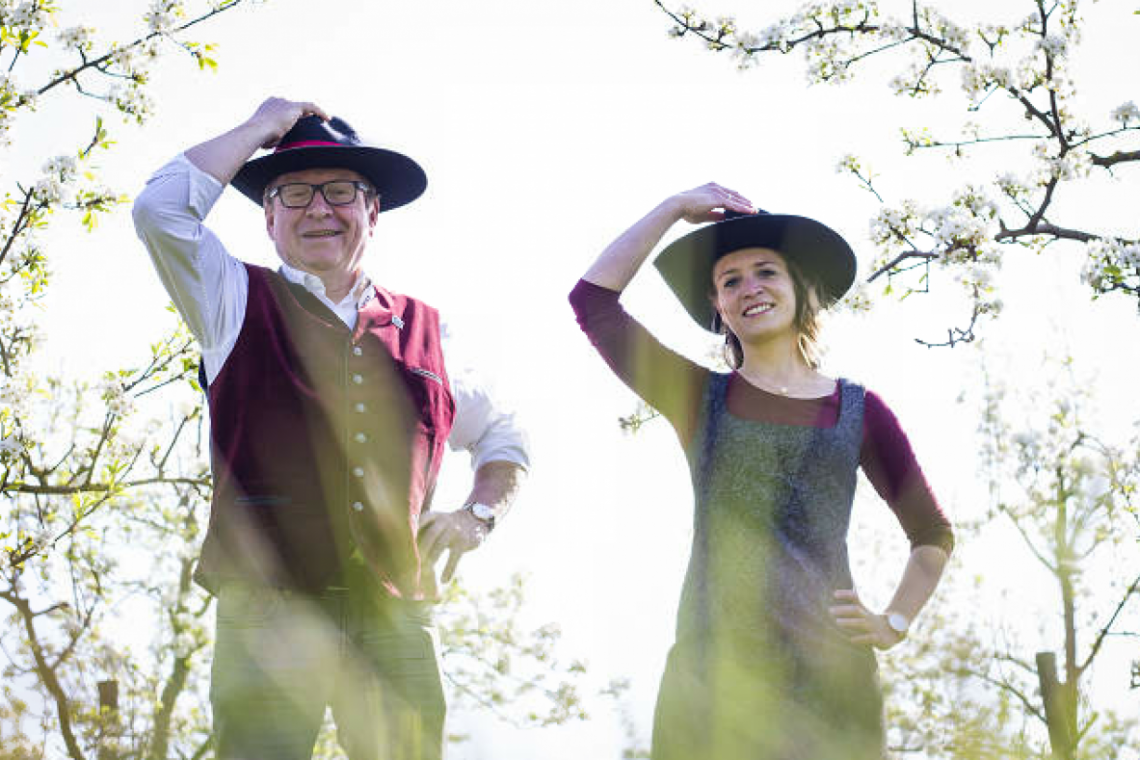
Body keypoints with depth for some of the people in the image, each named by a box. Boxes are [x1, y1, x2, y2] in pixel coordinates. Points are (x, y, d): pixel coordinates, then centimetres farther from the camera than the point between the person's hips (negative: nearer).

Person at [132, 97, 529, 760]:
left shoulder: (421, 329, 18)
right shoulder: (241, 305, 12)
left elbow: (501, 433, 31)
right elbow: (163, 209, -5)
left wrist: (480, 515, 11)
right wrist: (265, 124, 6)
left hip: (397, 618, 2)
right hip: (269, 608, -2)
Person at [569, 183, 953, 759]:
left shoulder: (860, 412, 12)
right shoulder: (701, 398, 12)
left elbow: (933, 534, 21)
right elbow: (594, 300, 3)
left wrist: (894, 625, 7)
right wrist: (675, 208, 8)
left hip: (827, 667, 0)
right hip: (714, 664, 0)